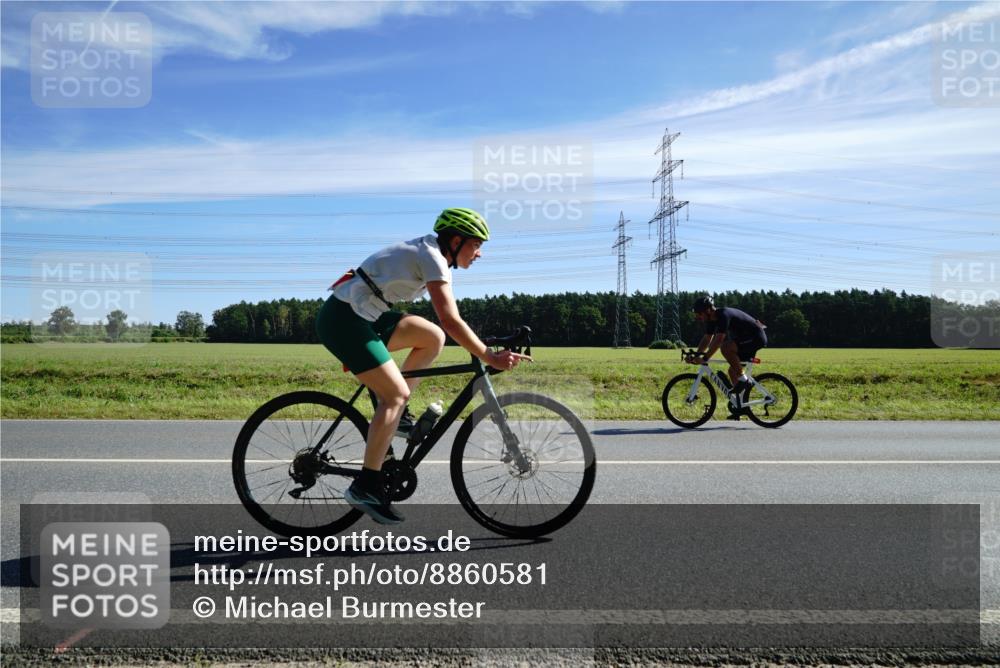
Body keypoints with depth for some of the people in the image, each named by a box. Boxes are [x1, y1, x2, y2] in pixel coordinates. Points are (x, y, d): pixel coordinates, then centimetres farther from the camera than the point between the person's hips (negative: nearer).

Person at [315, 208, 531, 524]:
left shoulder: (432, 255, 13)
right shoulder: (433, 258, -15)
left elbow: (446, 322, 19)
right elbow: (451, 322, -24)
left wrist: (482, 348, 14)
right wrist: (490, 358, -21)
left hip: (363, 316, 9)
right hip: (343, 319, -9)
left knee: (433, 337, 3)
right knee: (397, 394, -12)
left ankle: (391, 411, 11)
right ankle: (365, 486, -6)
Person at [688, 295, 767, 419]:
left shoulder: (723, 315, -25)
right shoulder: (712, 320, 3)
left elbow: (718, 340, -32)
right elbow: (706, 339, 7)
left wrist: (704, 358, -34)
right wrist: (695, 356, -4)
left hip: (756, 337, -10)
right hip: (746, 339, 10)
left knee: (726, 347, -29)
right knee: (733, 371, 6)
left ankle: (743, 379, -16)